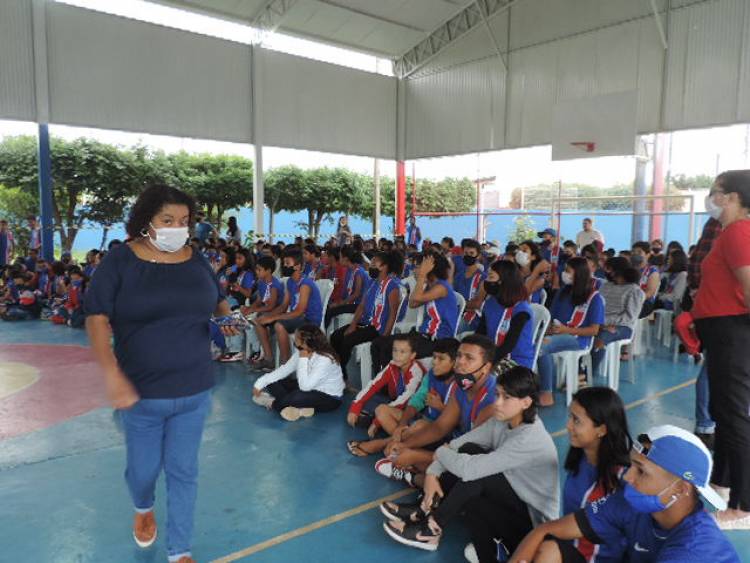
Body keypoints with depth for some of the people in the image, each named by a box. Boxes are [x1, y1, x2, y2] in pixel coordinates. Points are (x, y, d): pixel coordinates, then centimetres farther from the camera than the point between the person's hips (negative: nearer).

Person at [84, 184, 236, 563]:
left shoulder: (196, 261, 2)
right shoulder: (120, 260, -9)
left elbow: (218, 301, 17)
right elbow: (97, 319, -12)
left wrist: (230, 317, -7)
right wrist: (112, 374, -22)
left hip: (193, 391, 3)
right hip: (142, 392, -2)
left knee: (183, 471, 11)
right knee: (144, 467, 15)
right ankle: (143, 509, 51)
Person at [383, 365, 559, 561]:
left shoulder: (531, 440, -30)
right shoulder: (502, 421, -5)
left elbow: (469, 468, -34)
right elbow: (457, 443, -3)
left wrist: (441, 452, -14)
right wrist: (432, 473, -17)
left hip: (535, 521, -7)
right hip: (512, 501, 7)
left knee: (469, 470, -27)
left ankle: (430, 529, -8)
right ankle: (427, 506, -2)